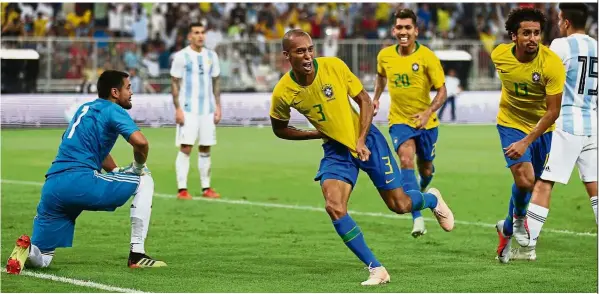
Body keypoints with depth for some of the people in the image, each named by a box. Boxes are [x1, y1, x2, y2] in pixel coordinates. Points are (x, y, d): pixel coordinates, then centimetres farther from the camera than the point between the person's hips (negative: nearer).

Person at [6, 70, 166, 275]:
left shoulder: (85, 109, 28)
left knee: (40, 260, 16)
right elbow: (140, 142, -13)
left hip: (51, 187, 7)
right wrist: (138, 167, 6)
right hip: (80, 182, -7)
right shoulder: (113, 110, 3)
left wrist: (120, 173, 29)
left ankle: (26, 249, -20)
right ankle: (137, 254, 6)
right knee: (144, 181, 13)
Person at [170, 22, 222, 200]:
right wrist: (177, 108, -11)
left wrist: (218, 107, 9)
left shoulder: (211, 56, 11)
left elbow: (216, 83, 16)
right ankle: (182, 189, -9)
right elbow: (175, 84, -4)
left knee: (205, 148, 7)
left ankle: (206, 188, 12)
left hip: (208, 110, 5)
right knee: (186, 148, -9)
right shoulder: (181, 57, -3)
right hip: (188, 110, -5)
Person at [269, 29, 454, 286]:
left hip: (366, 140, -1)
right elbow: (279, 129, 3)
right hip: (335, 150, 1)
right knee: (334, 208, -21)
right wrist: (317, 133, -9)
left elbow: (364, 100, -6)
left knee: (399, 205, 3)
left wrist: (361, 140, -15)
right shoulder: (283, 93, -16)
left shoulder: (334, 66, -18)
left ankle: (432, 199, 41)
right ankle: (376, 269, -10)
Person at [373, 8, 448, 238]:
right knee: (406, 160, -24)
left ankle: (421, 191, 53)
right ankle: (417, 219, -30)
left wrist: (428, 112, -26)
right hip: (399, 120, 1)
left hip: (425, 122, 0)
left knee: (426, 169, 13)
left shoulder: (427, 57, -15)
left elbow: (442, 91, -12)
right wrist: (376, 98, 10)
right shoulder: (384, 56, -4)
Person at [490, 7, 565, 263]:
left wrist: (526, 142, -30)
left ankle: (507, 229, 41)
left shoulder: (552, 64, -26)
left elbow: (553, 112, -24)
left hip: (541, 127, 1)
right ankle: (519, 218, 12)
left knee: (528, 182, 14)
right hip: (511, 124, 0)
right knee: (525, 179, -19)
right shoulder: (499, 55, -18)